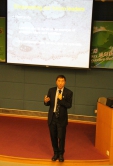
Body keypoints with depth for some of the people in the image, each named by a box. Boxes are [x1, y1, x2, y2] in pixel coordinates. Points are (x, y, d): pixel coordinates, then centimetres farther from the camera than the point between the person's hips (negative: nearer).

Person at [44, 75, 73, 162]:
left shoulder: (68, 92, -7)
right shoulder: (51, 90, 1)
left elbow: (69, 105, -14)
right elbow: (48, 103, 3)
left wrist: (61, 99, -27)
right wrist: (46, 101, -20)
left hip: (62, 118, -2)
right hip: (52, 117, 3)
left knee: (61, 137, 5)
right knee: (53, 136, 13)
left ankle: (61, 154, 26)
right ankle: (55, 153, 32)